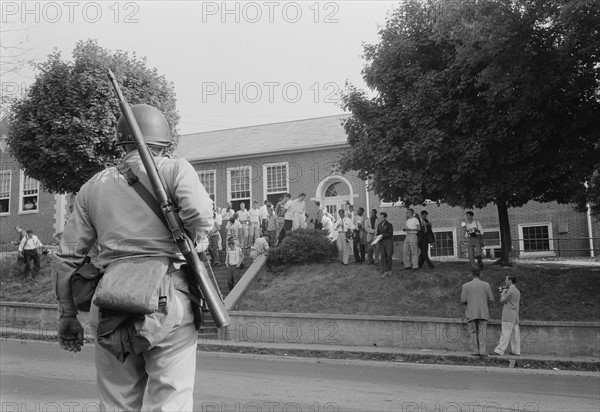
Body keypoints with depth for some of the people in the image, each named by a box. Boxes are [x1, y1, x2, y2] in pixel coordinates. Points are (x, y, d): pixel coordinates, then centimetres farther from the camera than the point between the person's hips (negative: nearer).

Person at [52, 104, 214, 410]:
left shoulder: (94, 186, 15)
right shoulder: (176, 170, 4)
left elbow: (68, 258, 14)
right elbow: (200, 214, -15)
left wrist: (68, 315, 22)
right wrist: (192, 247, 5)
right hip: (167, 301, -3)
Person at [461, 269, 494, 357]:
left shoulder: (466, 285, -1)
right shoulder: (486, 285, 0)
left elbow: (463, 300, -3)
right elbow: (491, 299, 2)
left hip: (471, 313, 0)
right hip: (483, 313, 0)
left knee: (473, 332, 7)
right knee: (482, 332, 5)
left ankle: (475, 351, 2)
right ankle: (482, 351, -4)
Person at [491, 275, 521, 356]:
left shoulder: (510, 291, -14)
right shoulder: (517, 291, 16)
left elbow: (502, 300, -13)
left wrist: (503, 292, 3)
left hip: (509, 317, -9)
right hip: (515, 317, 9)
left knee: (505, 334, -9)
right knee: (515, 334, 7)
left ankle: (499, 351, -9)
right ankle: (516, 351, 8)